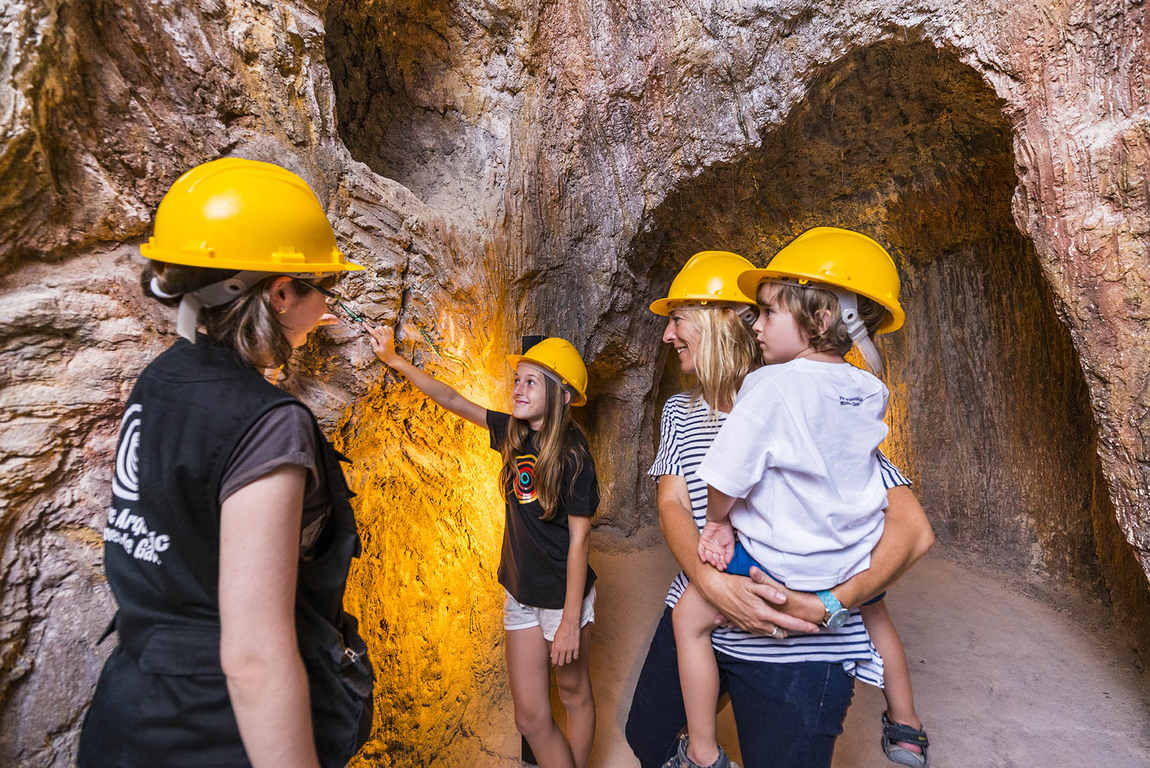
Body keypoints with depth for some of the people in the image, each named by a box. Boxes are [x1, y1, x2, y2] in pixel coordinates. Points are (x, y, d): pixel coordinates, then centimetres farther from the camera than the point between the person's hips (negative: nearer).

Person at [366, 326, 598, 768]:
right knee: (529, 716, 9)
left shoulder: (571, 453, -19)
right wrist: (393, 359, 6)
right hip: (520, 594, 5)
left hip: (563, 595, -5)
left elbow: (579, 538, -17)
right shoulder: (513, 433, -3)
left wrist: (571, 620, -15)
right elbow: (452, 400, 5)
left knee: (573, 694, 17)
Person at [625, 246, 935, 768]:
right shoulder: (680, 412, 7)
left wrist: (827, 606, -27)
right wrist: (709, 581, -24)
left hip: (796, 650, -6)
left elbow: (913, 530, -15)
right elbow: (671, 503, -5)